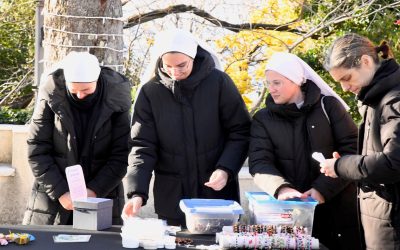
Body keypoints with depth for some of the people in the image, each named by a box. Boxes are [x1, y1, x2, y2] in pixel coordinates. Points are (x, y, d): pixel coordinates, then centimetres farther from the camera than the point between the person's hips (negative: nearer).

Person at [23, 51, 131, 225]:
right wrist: (60, 192, -14)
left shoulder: (115, 100, -6)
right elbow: (37, 152, -6)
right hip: (52, 198, 1)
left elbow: (121, 156, -6)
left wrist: (94, 190, -16)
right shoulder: (51, 98, -6)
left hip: (102, 199, 0)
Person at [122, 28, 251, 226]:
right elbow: (142, 146, -5)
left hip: (218, 193, -1)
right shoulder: (150, 92, -3)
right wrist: (137, 193, -17)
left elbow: (240, 132, 0)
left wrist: (226, 169, -15)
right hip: (171, 199, 1)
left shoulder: (218, 82, -5)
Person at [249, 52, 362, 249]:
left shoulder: (328, 106, 3)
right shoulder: (263, 119, 8)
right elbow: (259, 163, -4)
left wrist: (323, 188, -15)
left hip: (337, 209, -1)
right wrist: (281, 188, -24)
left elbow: (353, 150, -4)